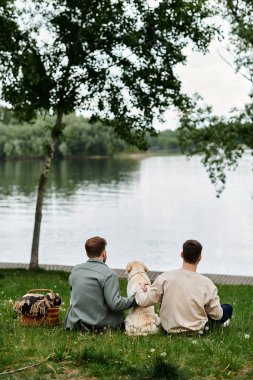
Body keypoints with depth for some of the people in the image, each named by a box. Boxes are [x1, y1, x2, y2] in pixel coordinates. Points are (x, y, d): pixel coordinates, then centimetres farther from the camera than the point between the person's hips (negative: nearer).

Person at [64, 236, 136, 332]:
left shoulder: (75, 270, 2)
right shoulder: (109, 274, -17)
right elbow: (115, 304, -21)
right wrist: (135, 300, -6)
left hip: (75, 323, 5)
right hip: (100, 324, -5)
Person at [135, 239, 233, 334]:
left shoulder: (165, 278, -17)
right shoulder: (207, 283, -19)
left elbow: (143, 301, -10)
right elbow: (217, 315, -8)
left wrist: (140, 291, 13)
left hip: (169, 329, 3)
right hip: (196, 330, -2)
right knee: (228, 308, 13)